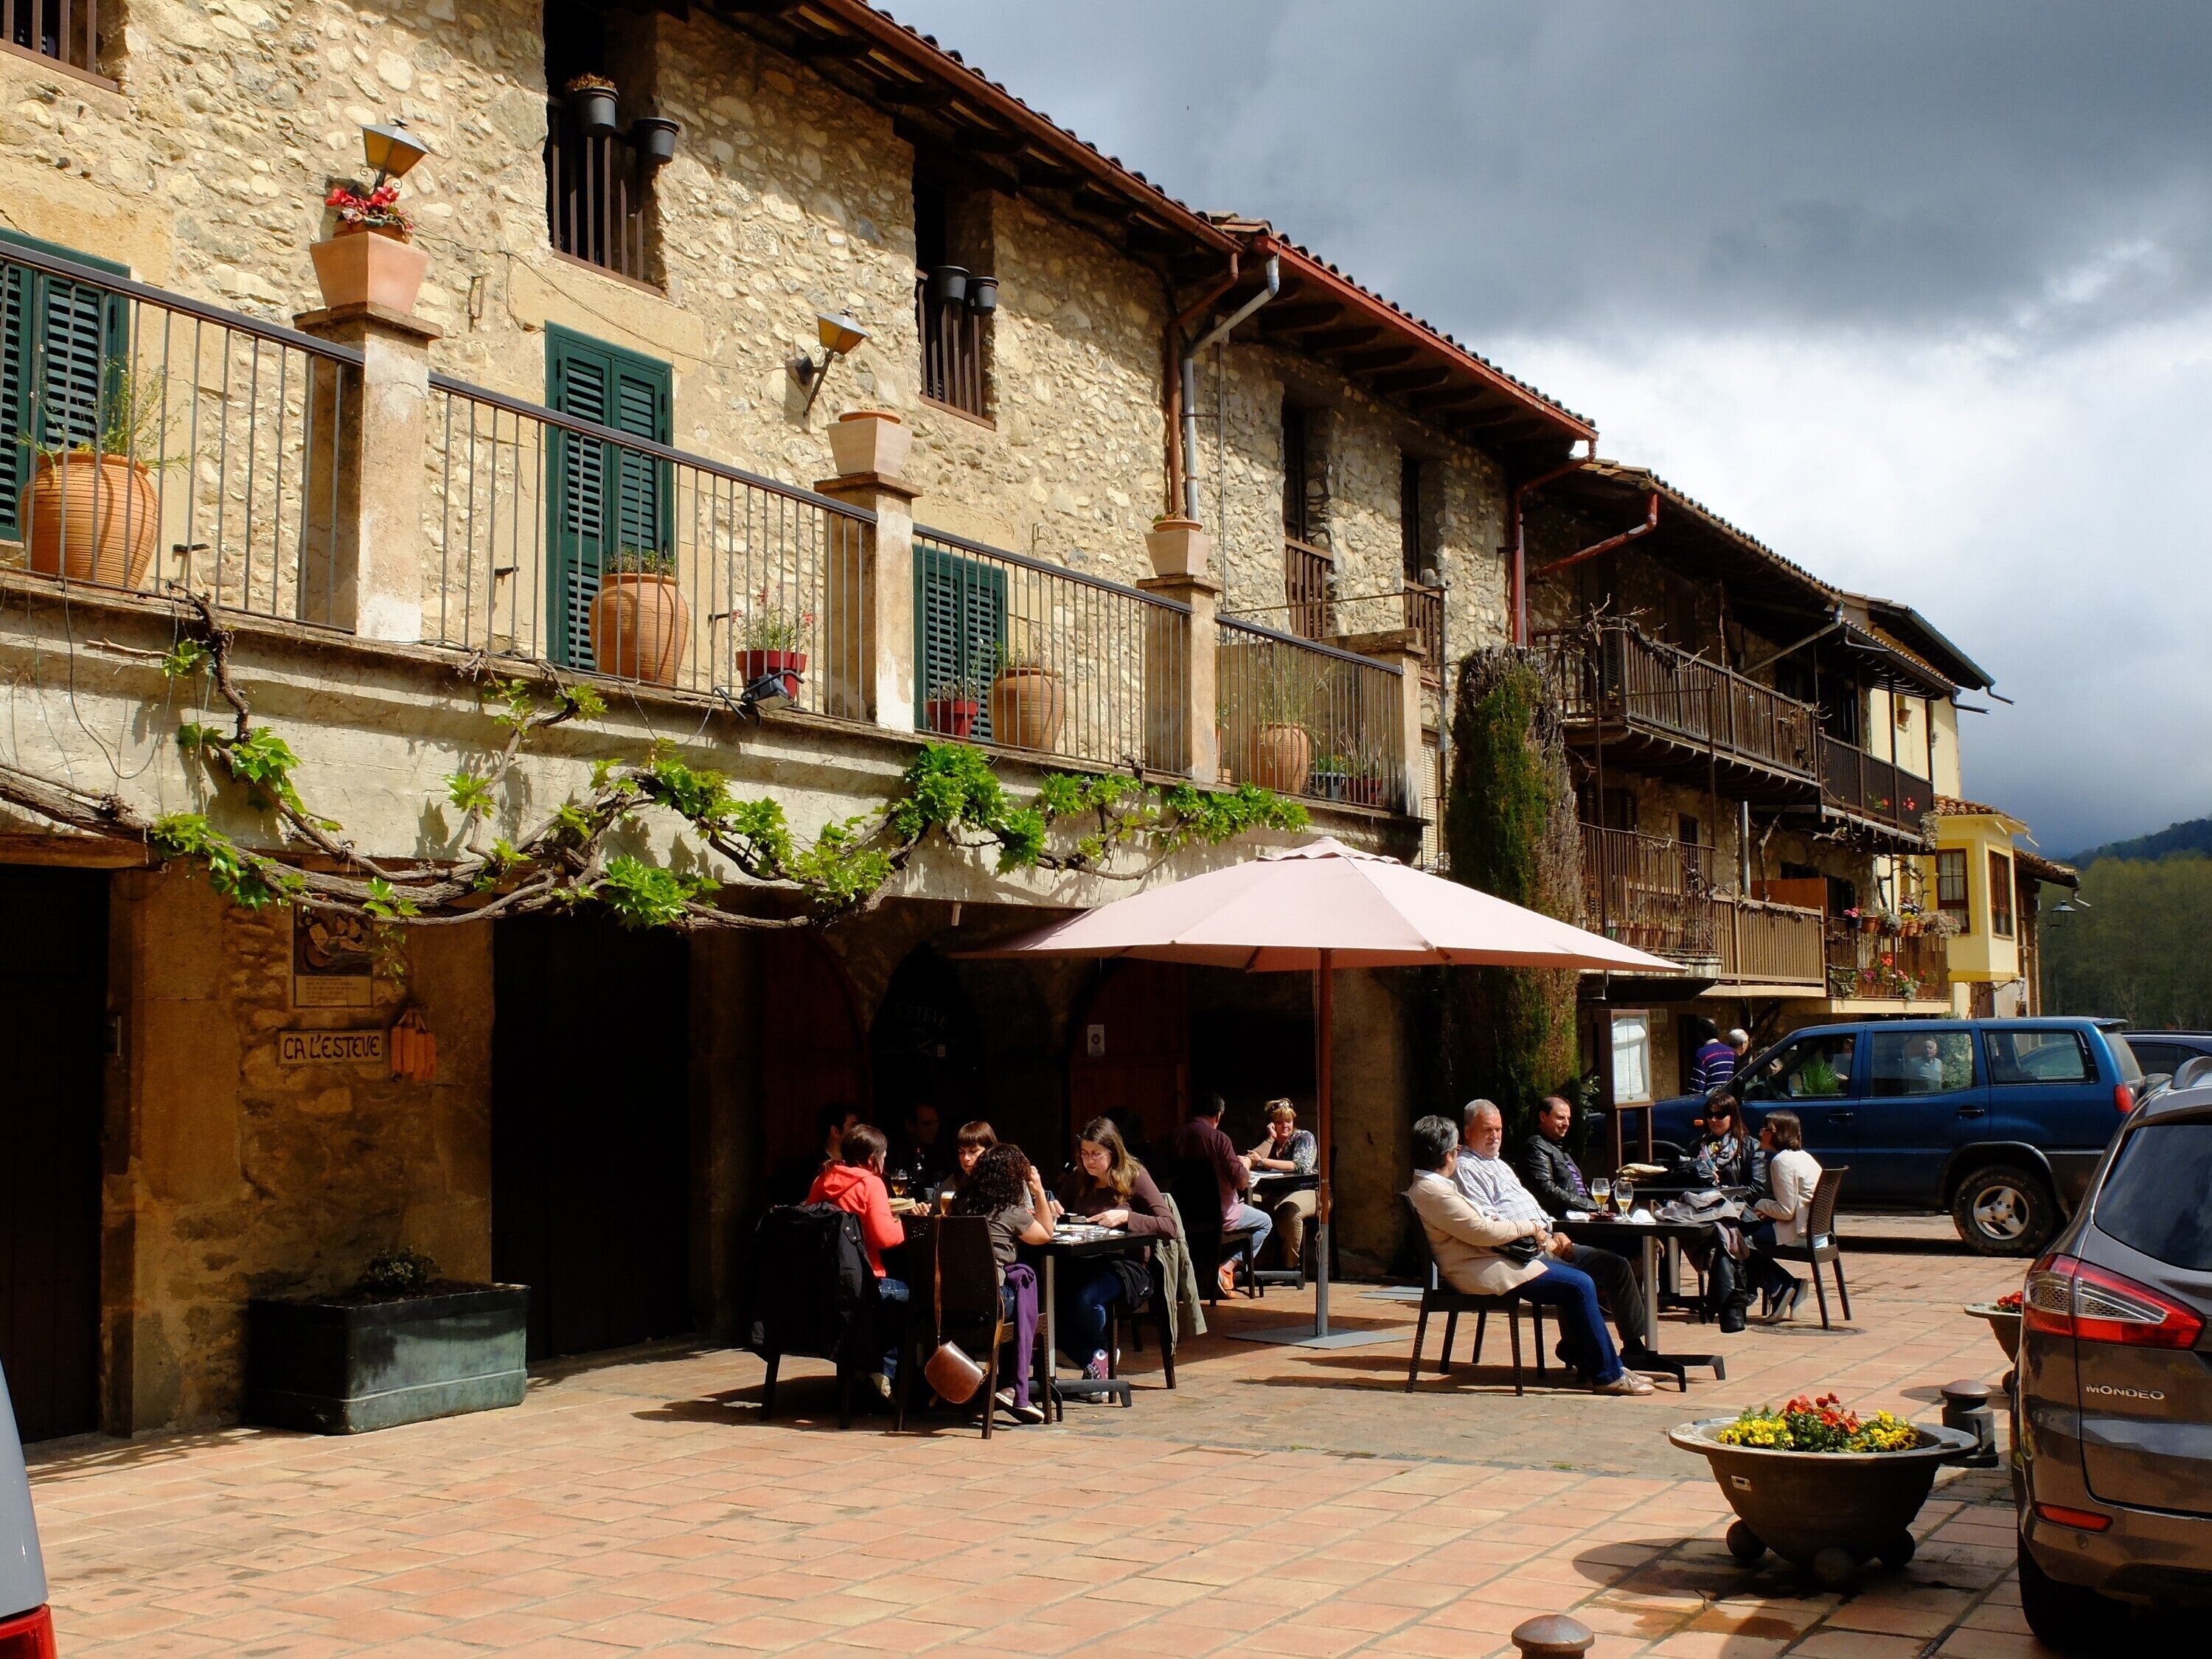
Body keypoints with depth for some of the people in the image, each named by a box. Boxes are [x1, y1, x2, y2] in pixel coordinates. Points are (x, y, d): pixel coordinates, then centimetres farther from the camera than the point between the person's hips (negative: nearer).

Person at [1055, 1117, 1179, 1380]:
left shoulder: (1134, 1178, -2)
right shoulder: (1077, 1179, 12)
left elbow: (1169, 1226, -11)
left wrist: (1126, 1216, -22)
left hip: (1127, 1263, -4)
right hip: (1084, 1263, 4)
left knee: (1086, 1298, -35)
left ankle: (1098, 1353, 0)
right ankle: (1093, 1362, -3)